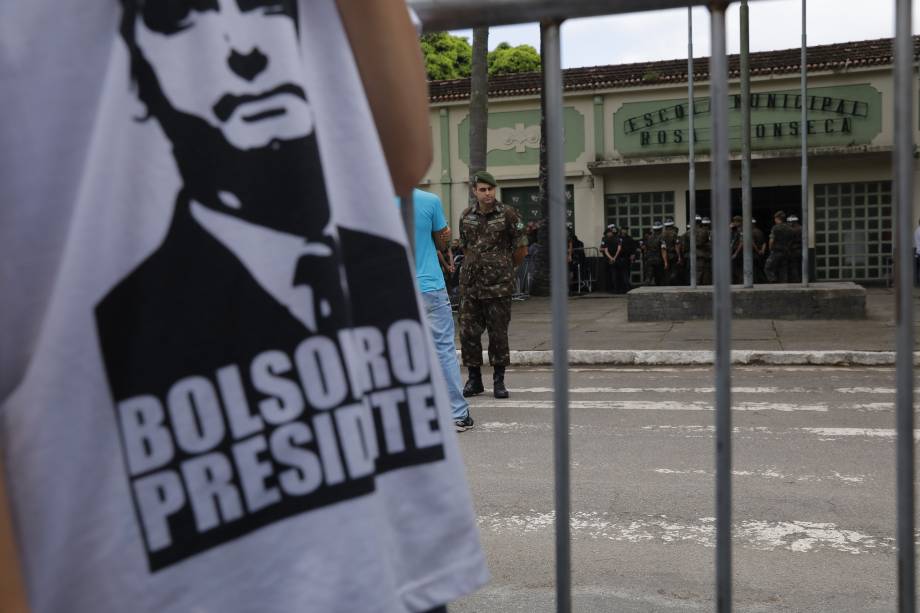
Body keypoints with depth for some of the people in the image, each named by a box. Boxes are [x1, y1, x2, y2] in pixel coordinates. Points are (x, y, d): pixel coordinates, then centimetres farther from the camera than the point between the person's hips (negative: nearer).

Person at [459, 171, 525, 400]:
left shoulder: (507, 214, -1)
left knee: (498, 333, 2)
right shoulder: (466, 216, 9)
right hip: (470, 285, 3)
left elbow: (520, 247, 4)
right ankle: (474, 379, 16)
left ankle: (499, 381, 13)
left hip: (499, 285, -3)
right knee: (468, 332, 3)